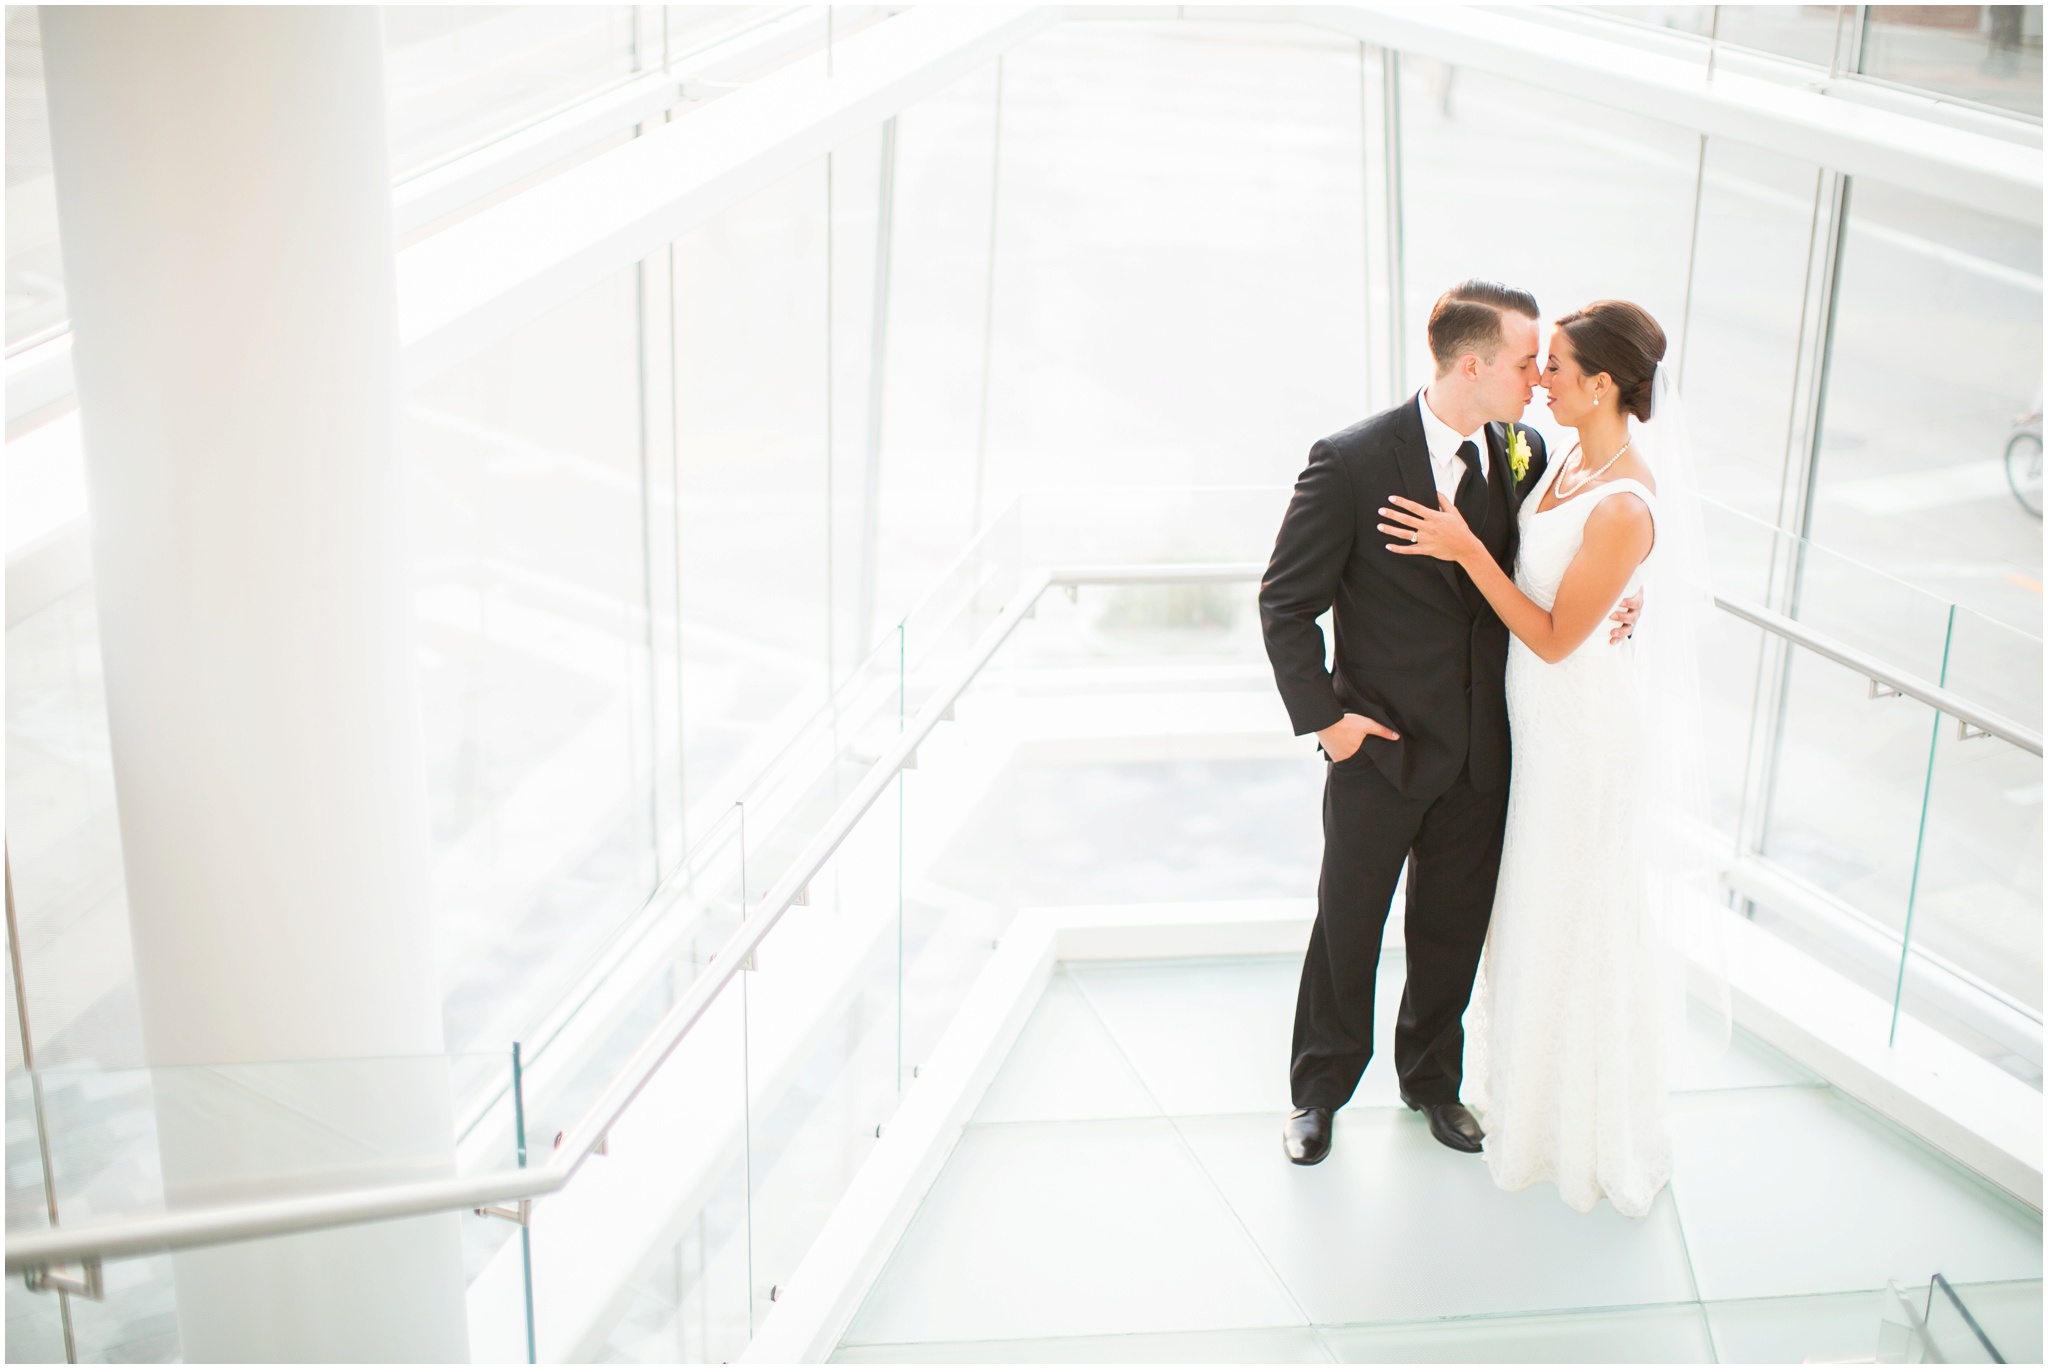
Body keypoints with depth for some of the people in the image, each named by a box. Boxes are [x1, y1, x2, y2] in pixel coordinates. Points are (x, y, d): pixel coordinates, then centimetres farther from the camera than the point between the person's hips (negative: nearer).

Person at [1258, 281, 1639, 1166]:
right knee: (1347, 929, 13)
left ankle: (1431, 1078, 42)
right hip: (1382, 747, -4)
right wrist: (1323, 715, -13)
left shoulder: (1523, 454, -3)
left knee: (1454, 929, 19)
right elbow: (1285, 602, -11)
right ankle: (1320, 1091, 34)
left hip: (1482, 751, 4)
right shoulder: (1351, 463, -18)